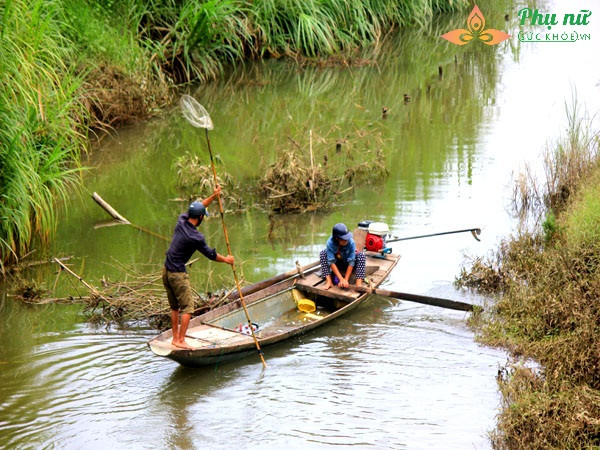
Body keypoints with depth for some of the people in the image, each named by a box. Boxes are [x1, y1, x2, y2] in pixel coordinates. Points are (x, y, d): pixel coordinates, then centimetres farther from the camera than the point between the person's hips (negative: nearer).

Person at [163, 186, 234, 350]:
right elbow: (211, 254, -4)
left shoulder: (181, 221, -1)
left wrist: (213, 196, 20)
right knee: (187, 307, -1)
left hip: (166, 270, 8)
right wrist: (226, 259, 13)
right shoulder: (196, 237, -19)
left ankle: (175, 338, 21)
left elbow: (196, 209, 18)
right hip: (178, 274, -8)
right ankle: (181, 340, -4)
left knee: (174, 307, 16)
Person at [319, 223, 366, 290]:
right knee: (323, 253, -22)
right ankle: (329, 281, -28)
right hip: (336, 266, 1)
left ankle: (359, 283, -37)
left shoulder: (351, 242, -29)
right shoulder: (330, 243, -28)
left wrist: (346, 280, -34)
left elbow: (351, 262, -28)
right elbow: (331, 262, -31)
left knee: (361, 255, -26)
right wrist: (341, 279, -38)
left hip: (348, 267, 0)